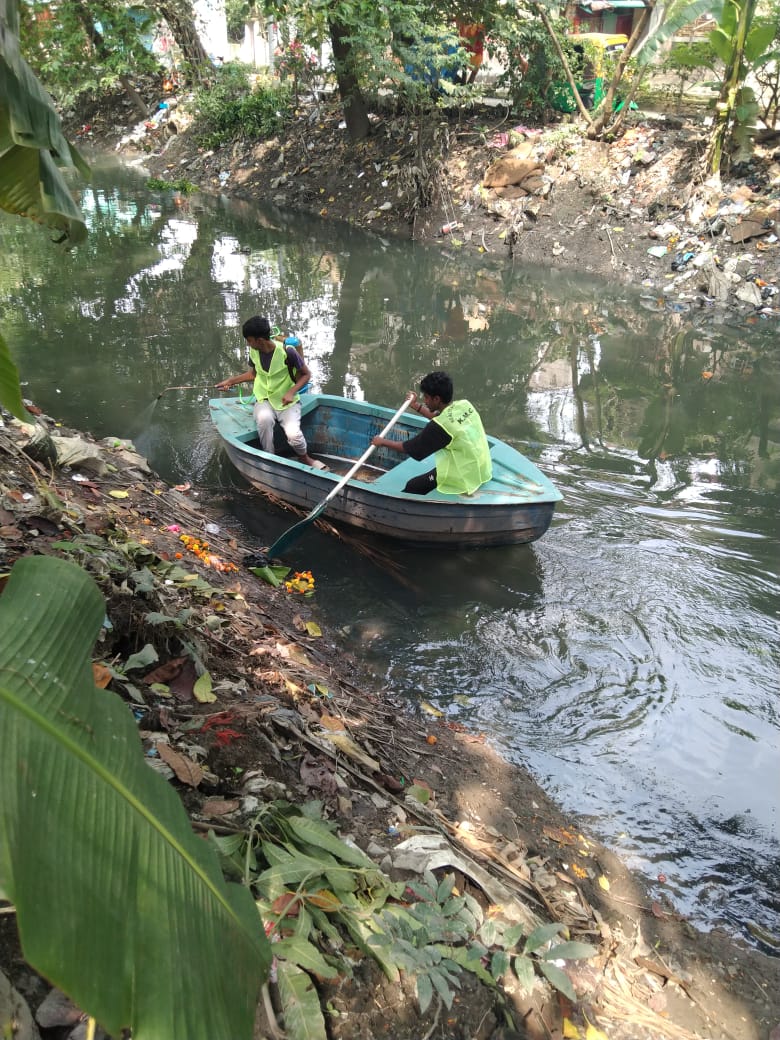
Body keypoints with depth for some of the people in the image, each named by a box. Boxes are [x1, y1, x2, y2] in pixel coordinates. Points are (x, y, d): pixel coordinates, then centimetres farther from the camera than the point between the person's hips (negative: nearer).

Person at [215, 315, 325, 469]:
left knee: (293, 434, -30)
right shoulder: (253, 352, -2)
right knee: (264, 418, -35)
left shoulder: (287, 352, -18)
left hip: (287, 402, -3)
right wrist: (231, 380, 13)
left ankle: (305, 458, 5)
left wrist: (291, 391, -21)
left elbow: (306, 374, -6)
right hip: (264, 401, 3)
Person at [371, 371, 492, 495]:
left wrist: (383, 442, 3)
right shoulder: (465, 405, -2)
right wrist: (417, 406, 21)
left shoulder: (440, 427, -24)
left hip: (465, 480, -8)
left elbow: (410, 449, -12)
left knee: (412, 487, 5)